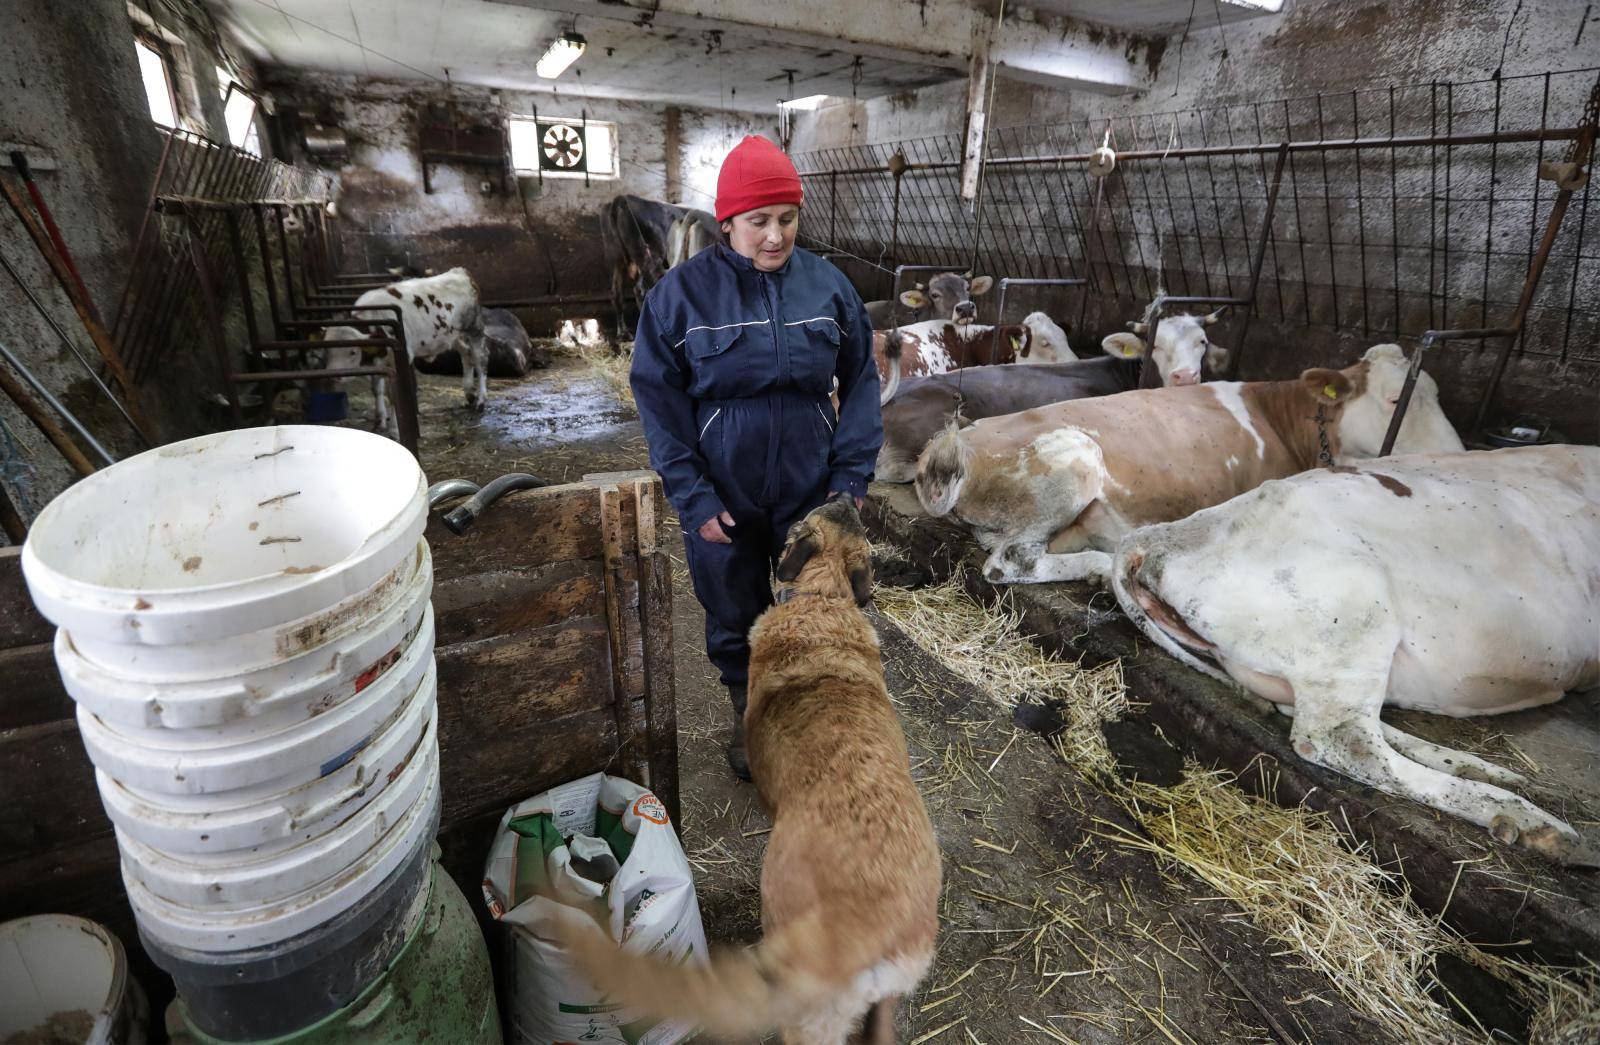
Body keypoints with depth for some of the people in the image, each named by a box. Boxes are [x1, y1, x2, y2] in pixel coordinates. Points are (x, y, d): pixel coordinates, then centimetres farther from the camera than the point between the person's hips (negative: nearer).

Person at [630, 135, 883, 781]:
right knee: (734, 618, 16)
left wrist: (851, 475, -5)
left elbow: (861, 382, 2)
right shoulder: (681, 292, -9)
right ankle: (745, 715, 44)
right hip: (722, 499, -1)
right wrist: (692, 498, -12)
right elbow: (659, 400, -7)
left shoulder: (827, 285, -3)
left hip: (810, 491, 2)